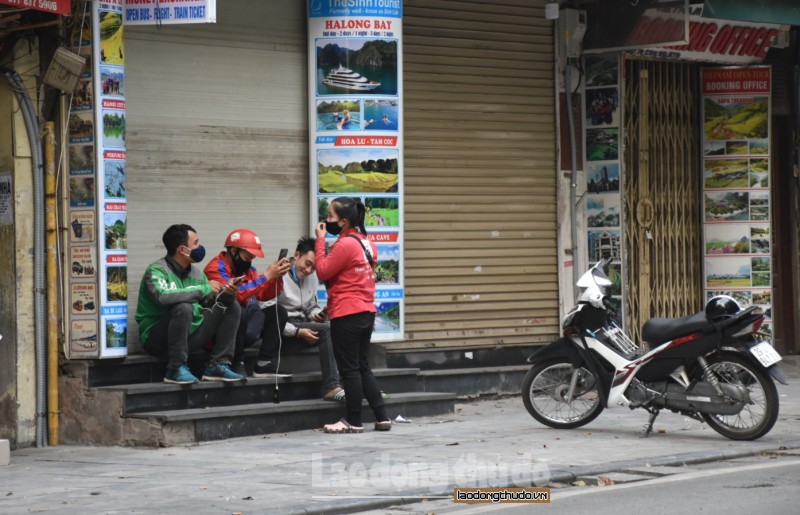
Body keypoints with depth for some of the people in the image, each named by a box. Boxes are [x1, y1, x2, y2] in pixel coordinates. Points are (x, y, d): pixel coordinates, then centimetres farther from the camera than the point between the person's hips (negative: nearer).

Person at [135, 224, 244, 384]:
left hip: (188, 335, 7)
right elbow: (162, 296, -34)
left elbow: (212, 303, 10)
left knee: (231, 307, 2)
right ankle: (176, 369, -23)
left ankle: (218, 366, -4)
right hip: (156, 339, -7)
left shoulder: (196, 273, 8)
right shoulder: (157, 270, -14)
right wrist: (204, 289, -25)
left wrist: (226, 294, -14)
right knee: (184, 307, -34)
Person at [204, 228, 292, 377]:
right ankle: (236, 364, -20)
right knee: (240, 312, -34)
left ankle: (264, 364, -7)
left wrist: (277, 277, -10)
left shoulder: (247, 268, 8)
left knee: (278, 312, 2)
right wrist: (266, 276, -26)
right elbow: (235, 294, -30)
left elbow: (265, 296, 9)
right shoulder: (216, 269, -16)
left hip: (244, 329, 8)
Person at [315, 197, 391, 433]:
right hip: (367, 312, 9)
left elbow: (323, 272, -10)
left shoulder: (345, 244, -16)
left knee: (349, 369, -1)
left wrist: (320, 241, -6)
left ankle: (354, 421, 3)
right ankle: (381, 417, 12)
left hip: (347, 316, -9)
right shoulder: (366, 243, 12)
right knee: (363, 367, 14)